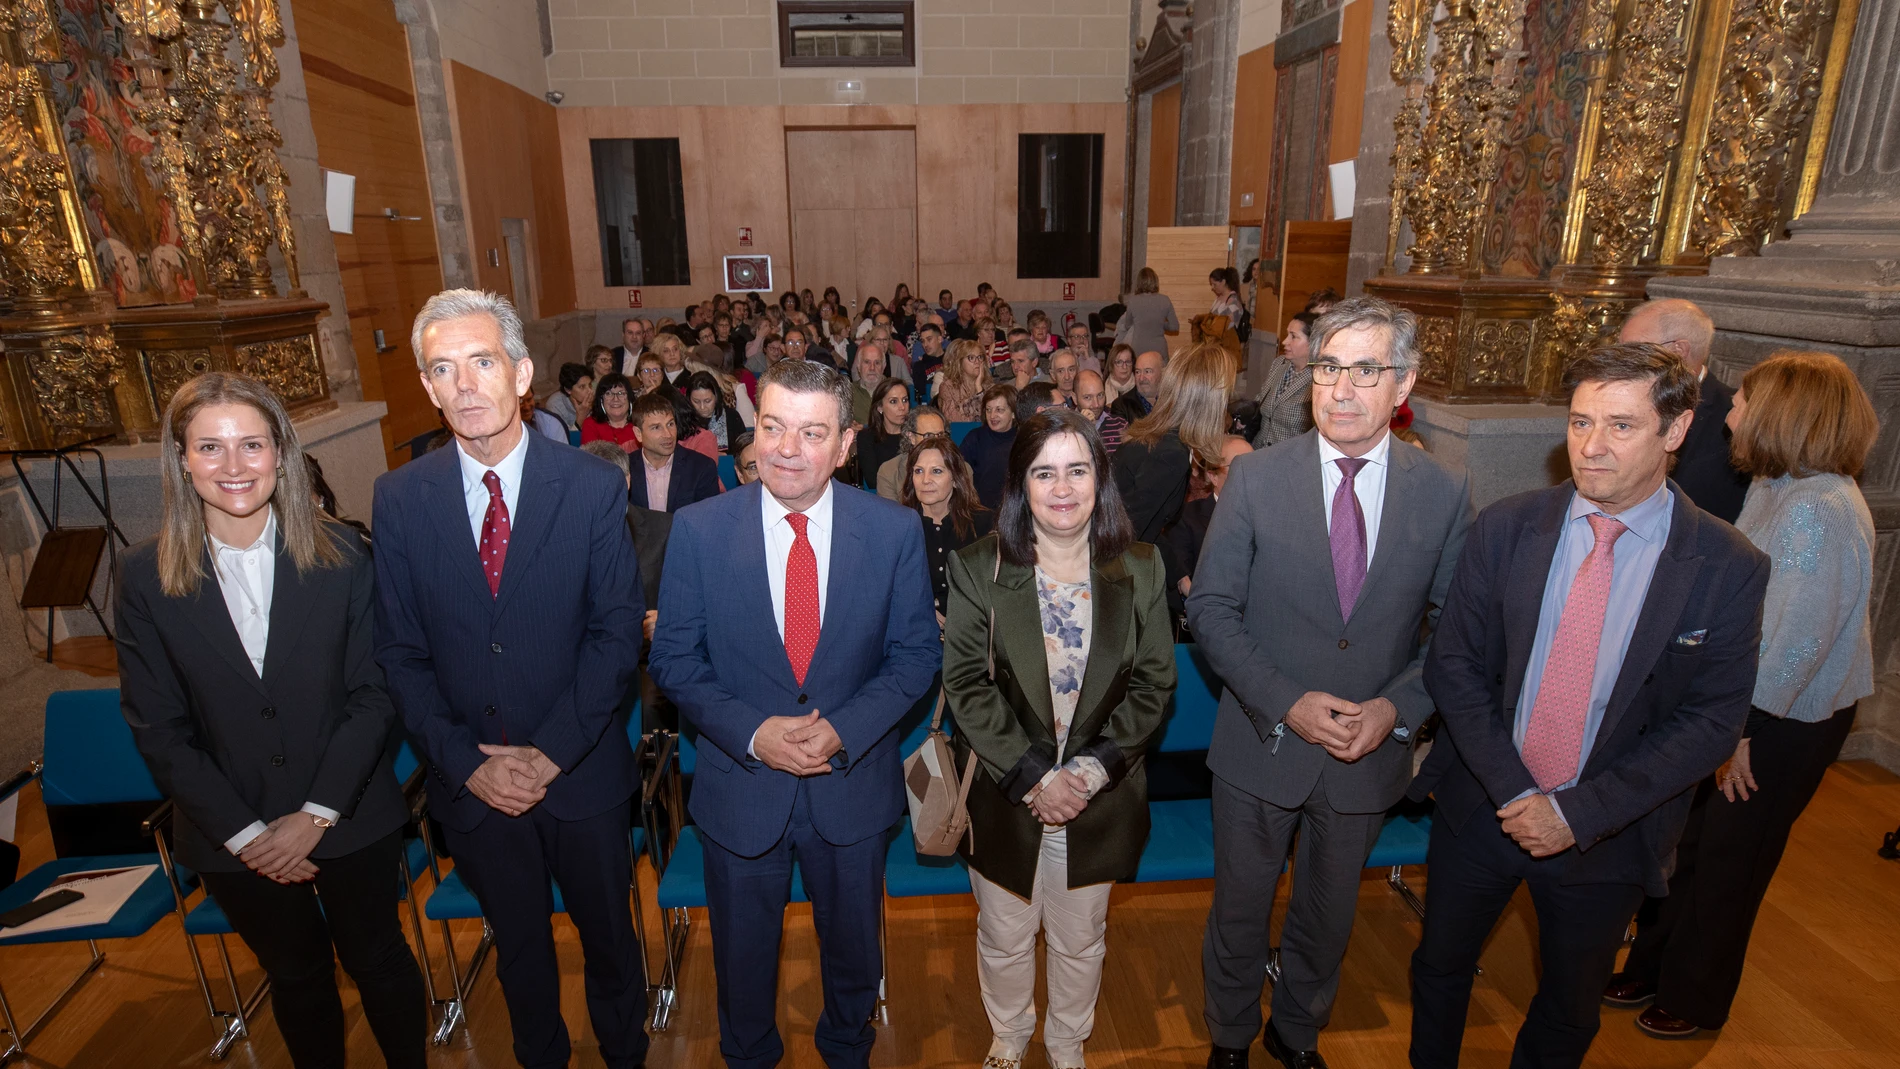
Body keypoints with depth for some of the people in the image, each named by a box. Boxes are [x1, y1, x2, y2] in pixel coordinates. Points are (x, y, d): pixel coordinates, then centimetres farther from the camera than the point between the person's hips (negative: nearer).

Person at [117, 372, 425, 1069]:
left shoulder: (341, 554, -11)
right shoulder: (144, 577, -7)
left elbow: (374, 692, -9)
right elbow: (158, 728, -5)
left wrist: (317, 813, -14)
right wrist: (243, 832, -10)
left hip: (350, 819, -1)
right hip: (230, 837, 1)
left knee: (378, 960, 17)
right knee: (296, 976, 21)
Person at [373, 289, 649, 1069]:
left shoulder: (594, 486, -12)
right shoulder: (400, 497, -5)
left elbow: (616, 632, -11)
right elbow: (400, 651, -2)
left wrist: (551, 753, -16)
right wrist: (465, 762, -11)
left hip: (581, 771, -1)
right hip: (470, 780, 2)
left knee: (608, 935, 19)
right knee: (518, 945, 23)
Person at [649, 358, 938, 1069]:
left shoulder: (895, 531, -13)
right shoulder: (698, 529, -13)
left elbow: (915, 653, -6)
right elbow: (674, 659, -7)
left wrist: (844, 729, -19)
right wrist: (753, 735, -20)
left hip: (853, 782, 1)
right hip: (741, 783, 0)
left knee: (853, 948, 25)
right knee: (742, 954, 24)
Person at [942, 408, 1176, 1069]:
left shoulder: (1139, 570, -5)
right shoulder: (979, 569, -9)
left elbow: (1154, 684, -4)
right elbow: (966, 684, -12)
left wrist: (1091, 771, -14)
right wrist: (1032, 777, -17)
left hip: (1099, 797, 1)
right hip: (1004, 794, -1)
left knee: (1080, 939, 21)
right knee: (1005, 939, 19)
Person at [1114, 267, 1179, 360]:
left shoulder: (1133, 301, -6)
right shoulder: (1165, 300, -3)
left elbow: (1127, 326, 9)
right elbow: (1175, 327, 3)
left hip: (1138, 349, -1)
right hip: (1159, 349, 1)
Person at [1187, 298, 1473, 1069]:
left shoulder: (1444, 493, -6)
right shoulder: (1255, 477, -11)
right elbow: (1210, 607, -10)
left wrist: (1397, 707, -15)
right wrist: (1286, 702, -19)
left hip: (1371, 753, 2)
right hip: (1261, 744, -1)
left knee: (1328, 917, 24)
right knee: (1240, 911, 19)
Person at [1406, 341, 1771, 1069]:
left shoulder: (1729, 568, -12)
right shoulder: (1506, 527, -9)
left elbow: (1712, 723, -11)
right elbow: (1453, 664, -7)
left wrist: (1579, 812, -18)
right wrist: (1512, 790, -17)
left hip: (1608, 837, -1)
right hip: (1480, 806, 1)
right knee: (1439, 967, 21)